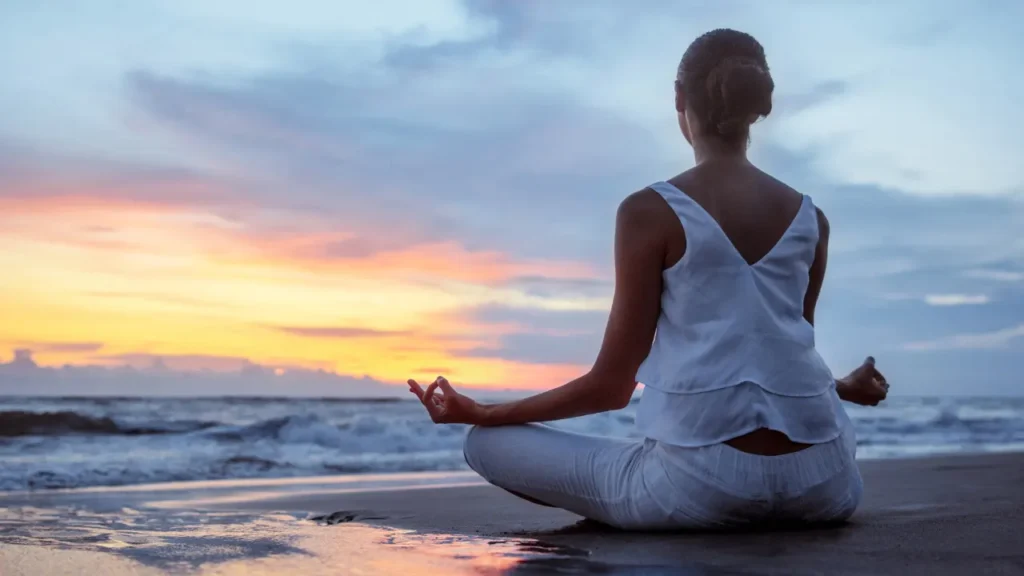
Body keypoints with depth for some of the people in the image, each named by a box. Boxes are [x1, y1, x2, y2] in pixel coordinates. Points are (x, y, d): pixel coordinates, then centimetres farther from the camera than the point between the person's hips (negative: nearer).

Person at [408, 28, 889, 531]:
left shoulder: (649, 211, -4)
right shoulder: (811, 218, 8)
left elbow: (613, 385, -4)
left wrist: (480, 413, 7)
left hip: (703, 480, -6)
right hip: (820, 481, 6)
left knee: (487, 442, 8)